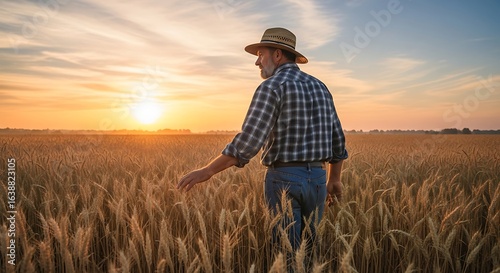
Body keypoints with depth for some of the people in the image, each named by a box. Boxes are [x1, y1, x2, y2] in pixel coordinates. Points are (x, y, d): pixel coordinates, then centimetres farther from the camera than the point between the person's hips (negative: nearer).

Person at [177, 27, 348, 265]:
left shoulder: (271, 87, -12)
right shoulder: (319, 87, 12)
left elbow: (248, 142, -22)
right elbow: (337, 138, 15)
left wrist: (207, 171, -15)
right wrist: (334, 178, 26)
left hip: (284, 180, -7)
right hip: (316, 179, 7)